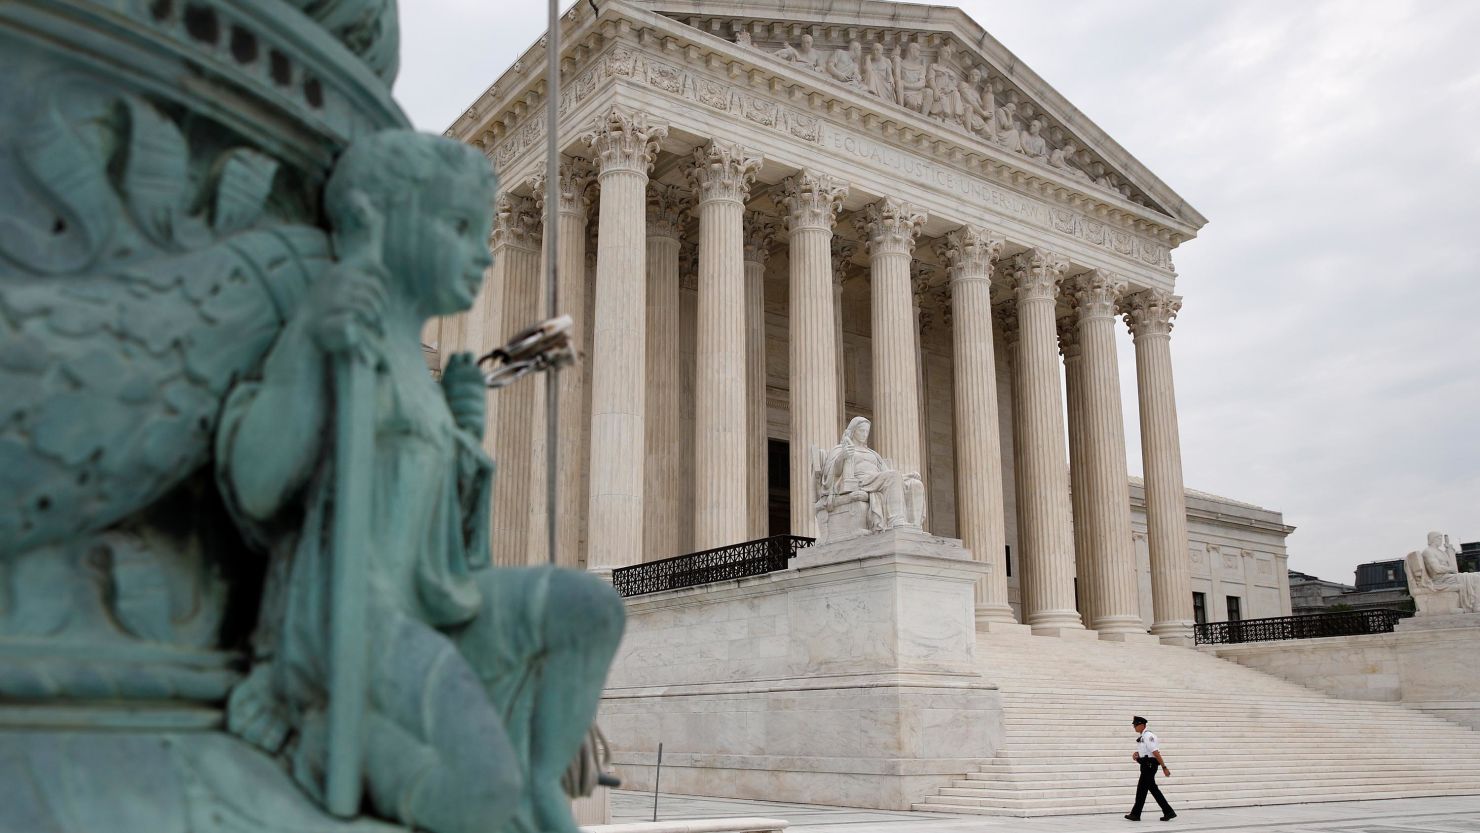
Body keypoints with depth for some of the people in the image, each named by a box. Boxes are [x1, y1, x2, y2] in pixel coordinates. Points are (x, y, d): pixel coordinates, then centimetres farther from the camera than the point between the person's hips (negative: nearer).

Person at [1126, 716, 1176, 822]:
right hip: (1146, 765, 10)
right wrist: (1135, 754, 4)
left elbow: (1156, 752, -20)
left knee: (1142, 788, -3)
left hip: (1150, 764, -10)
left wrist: (1164, 767, -21)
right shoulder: (1140, 737, 12)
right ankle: (1169, 812, 16)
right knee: (1153, 789, 12)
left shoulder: (1148, 736, -17)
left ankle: (1135, 814, 3)